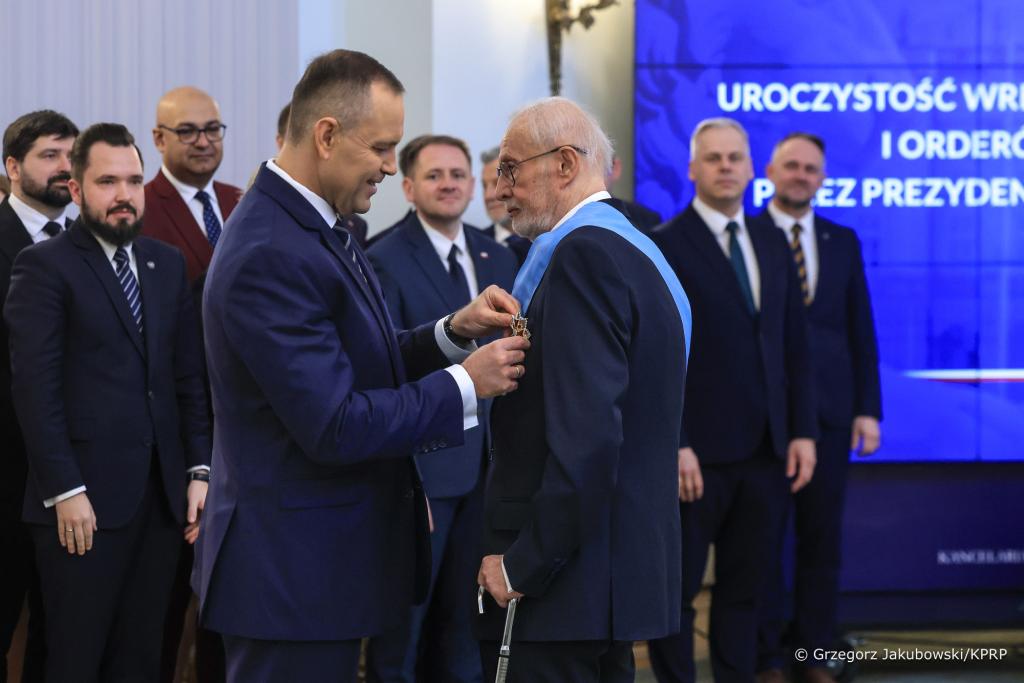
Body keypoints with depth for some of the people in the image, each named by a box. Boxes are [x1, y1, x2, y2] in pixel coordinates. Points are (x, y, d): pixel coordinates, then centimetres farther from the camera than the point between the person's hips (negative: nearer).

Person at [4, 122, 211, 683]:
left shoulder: (167, 264, 14)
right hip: (85, 497, -5)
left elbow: (189, 377, 14)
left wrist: (199, 469, 6)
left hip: (163, 493, 5)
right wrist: (64, 491, -16)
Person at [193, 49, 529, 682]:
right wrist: (466, 384, -16)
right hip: (294, 575, -10)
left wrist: (453, 331, -1)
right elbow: (335, 427, -24)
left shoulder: (314, 228, 9)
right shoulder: (270, 256, -22)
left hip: (323, 560, 10)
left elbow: (362, 364, 14)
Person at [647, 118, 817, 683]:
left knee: (743, 588, 11)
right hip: (699, 454, -5)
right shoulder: (665, 246, -5)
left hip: (766, 452, 5)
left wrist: (802, 430, 6)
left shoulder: (771, 244, 13)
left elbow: (793, 347, 14)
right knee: (676, 589, 2)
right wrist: (675, 445, -16)